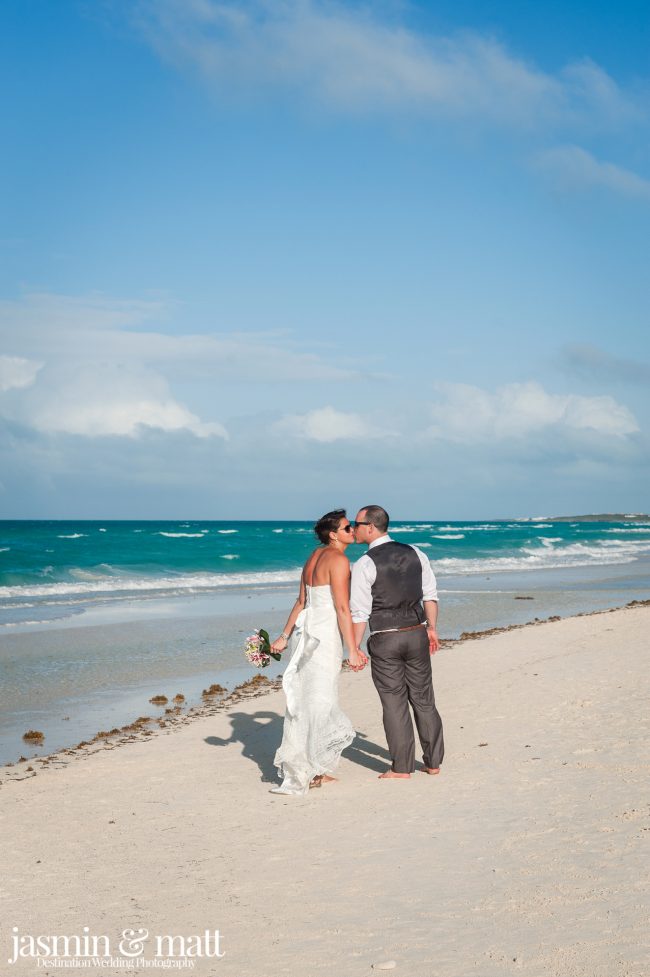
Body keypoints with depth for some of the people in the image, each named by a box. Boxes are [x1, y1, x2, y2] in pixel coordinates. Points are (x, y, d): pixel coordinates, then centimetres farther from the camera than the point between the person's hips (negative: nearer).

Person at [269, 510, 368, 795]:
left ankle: (314, 770, 25)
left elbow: (301, 602, 18)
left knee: (306, 700, 14)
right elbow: (343, 609, -17)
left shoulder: (315, 556, 14)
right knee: (316, 703, -3)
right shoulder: (338, 560, -13)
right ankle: (298, 776, 1)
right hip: (325, 633, -9)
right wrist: (353, 650, -16)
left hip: (306, 629, 9)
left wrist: (285, 636, 21)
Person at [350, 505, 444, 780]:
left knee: (395, 704, 4)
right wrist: (432, 628, 17)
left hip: (385, 641, -5)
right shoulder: (414, 553, 4)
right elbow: (430, 595, 8)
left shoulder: (365, 564, -12)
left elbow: (360, 612, -11)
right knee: (423, 700, 14)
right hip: (417, 634, 5)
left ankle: (401, 768, 8)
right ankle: (433, 762, 21)